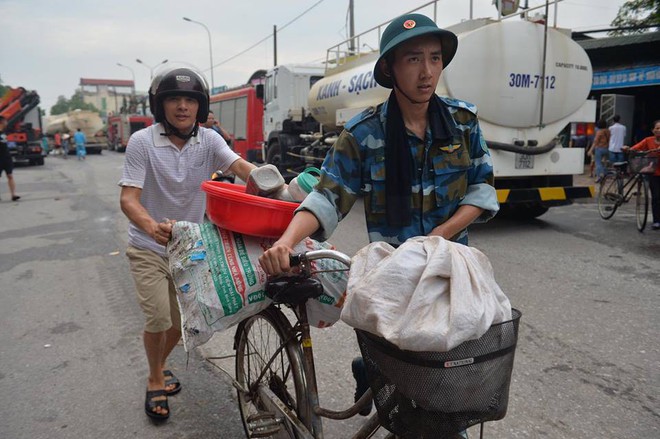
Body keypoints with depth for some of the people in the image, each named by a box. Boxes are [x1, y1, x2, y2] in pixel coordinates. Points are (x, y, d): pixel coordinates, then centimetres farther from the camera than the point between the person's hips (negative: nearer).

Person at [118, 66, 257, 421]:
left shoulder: (208, 140, -8)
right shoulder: (142, 142, -16)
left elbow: (241, 167, -25)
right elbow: (128, 198, -22)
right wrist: (153, 227, -43)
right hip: (149, 247, -3)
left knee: (184, 318, 12)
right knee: (159, 317, -10)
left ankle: (160, 365, 43)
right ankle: (155, 380, 19)